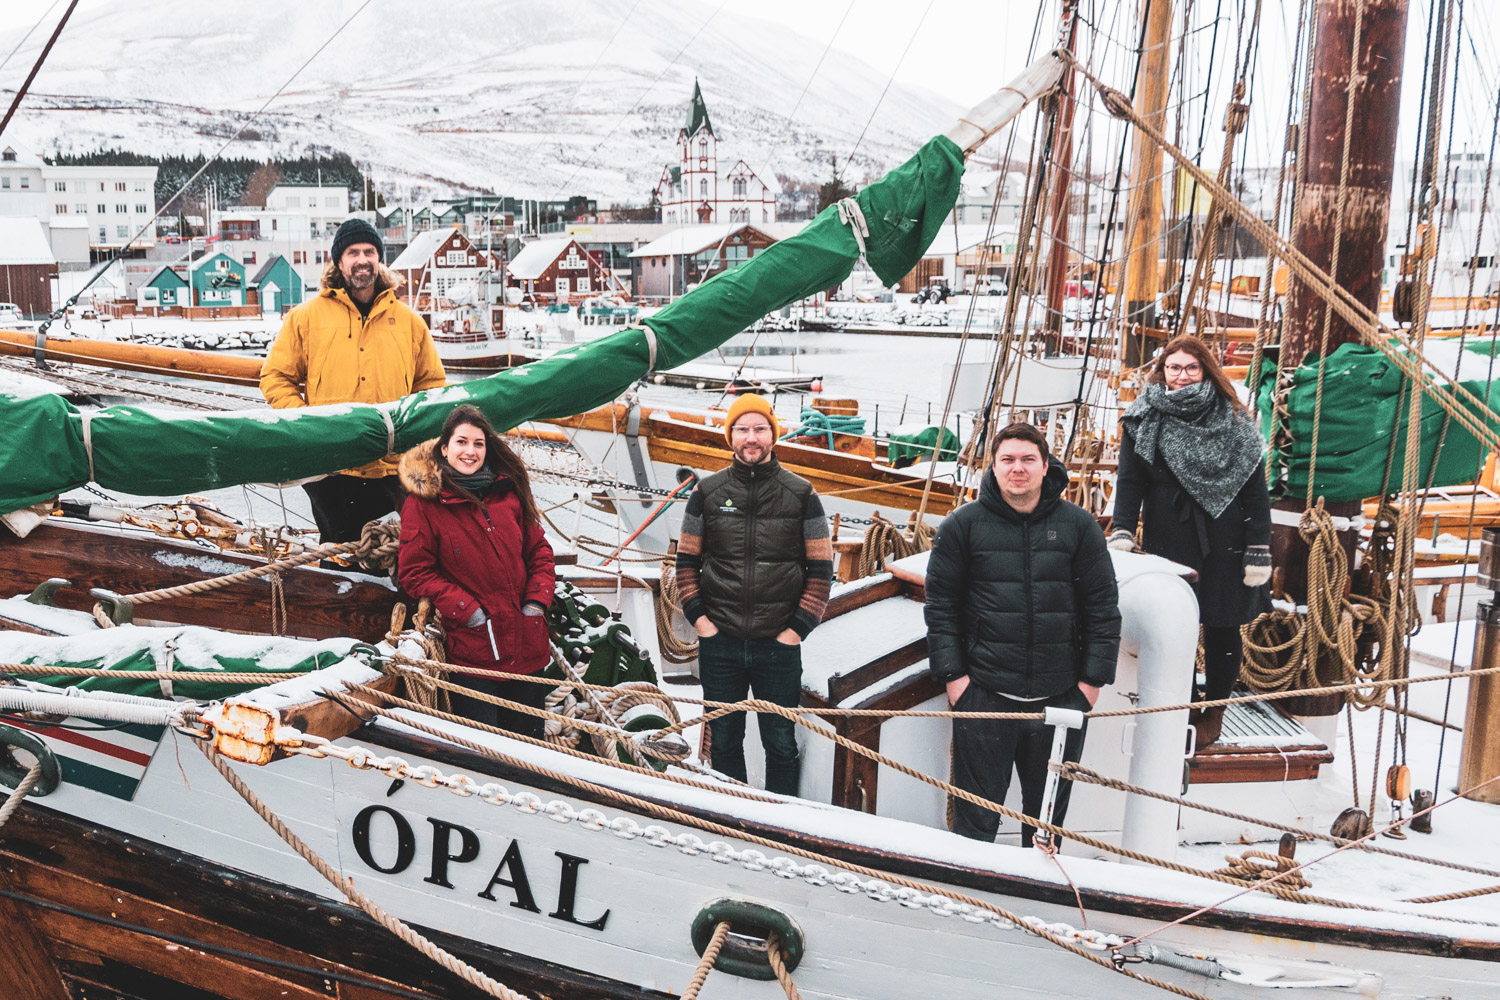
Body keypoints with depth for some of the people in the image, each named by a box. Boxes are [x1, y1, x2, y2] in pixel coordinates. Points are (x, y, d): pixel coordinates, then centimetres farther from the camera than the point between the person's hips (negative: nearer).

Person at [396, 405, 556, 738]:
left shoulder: (509, 491, 8)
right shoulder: (421, 504, -4)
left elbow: (539, 550, 14)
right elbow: (414, 572, -4)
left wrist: (537, 602, -1)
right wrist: (467, 612, -13)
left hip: (527, 643, 4)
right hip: (473, 647, -4)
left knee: (530, 740, 14)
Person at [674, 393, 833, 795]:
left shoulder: (801, 494, -1)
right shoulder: (707, 492, 3)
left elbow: (821, 567, 1)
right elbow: (686, 560, 9)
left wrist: (799, 627, -6)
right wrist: (698, 616, -2)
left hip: (779, 644, -1)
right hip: (719, 642, 2)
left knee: (781, 745, 7)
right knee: (723, 742, 13)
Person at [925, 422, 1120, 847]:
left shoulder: (1078, 525, 4)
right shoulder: (963, 525, 1)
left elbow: (1103, 605, 6)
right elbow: (940, 603, 3)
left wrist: (1093, 677, 2)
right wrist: (952, 672, -4)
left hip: (1061, 696, 2)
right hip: (984, 694, -2)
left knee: (1049, 812, 14)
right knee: (977, 814, 4)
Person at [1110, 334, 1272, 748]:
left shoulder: (1234, 422, 1)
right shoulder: (1144, 419, 3)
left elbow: (1255, 489, 0)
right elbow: (1130, 481, -2)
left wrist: (1259, 551, -5)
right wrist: (1122, 532, -16)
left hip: (1225, 544, 0)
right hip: (1167, 542, 0)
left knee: (1222, 627, 8)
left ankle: (1214, 712, 25)